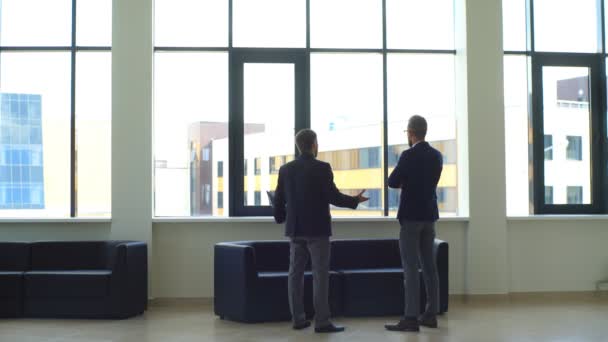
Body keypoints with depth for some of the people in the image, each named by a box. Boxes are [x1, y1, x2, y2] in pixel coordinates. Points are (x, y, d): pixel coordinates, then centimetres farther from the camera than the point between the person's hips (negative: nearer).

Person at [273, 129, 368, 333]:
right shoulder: (322, 168, -11)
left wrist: (280, 218, 26)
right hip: (317, 228, -5)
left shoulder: (285, 169, 5)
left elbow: (279, 199, 8)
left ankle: (298, 319, 12)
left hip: (295, 228, 5)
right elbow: (334, 197, -13)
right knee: (320, 274, -2)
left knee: (295, 273, 9)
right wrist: (355, 200, 4)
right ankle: (322, 321, -2)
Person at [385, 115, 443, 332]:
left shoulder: (409, 155, -15)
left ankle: (411, 318, -6)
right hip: (429, 215, 7)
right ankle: (430, 314, 15)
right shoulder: (437, 156, 7)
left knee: (411, 268, -6)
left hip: (411, 216, -7)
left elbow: (392, 182, -7)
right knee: (429, 266, 10)